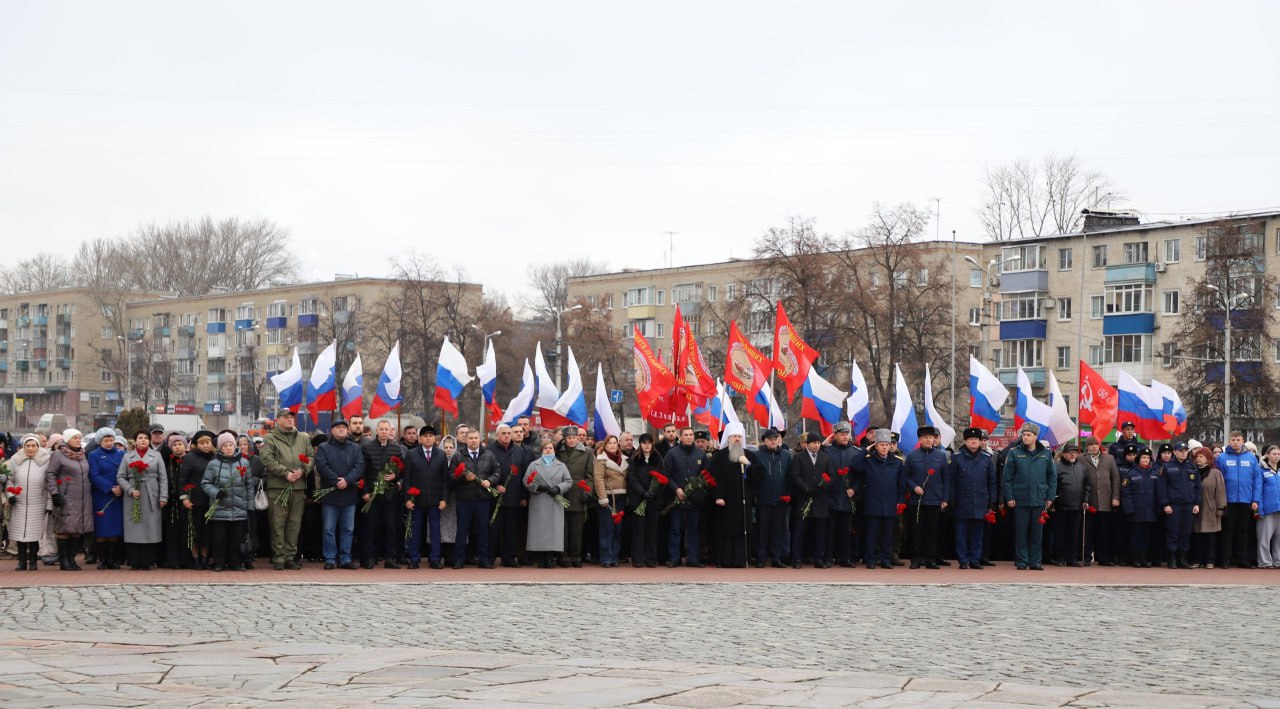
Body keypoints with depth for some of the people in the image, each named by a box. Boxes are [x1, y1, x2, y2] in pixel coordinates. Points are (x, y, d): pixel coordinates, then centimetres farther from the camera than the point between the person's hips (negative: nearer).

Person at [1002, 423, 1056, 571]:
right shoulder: (1014, 453, 0)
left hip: (1039, 500, 2)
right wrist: (1009, 497, -6)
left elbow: (1052, 477, 10)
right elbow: (1007, 477, 0)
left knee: (1037, 533, 5)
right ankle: (1021, 562, 8)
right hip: (1020, 500, -2)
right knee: (1021, 532, 2)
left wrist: (1050, 497, 3)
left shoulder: (1046, 454, 6)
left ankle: (1035, 561, 13)